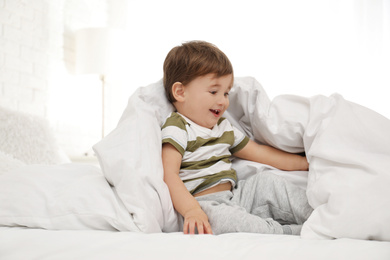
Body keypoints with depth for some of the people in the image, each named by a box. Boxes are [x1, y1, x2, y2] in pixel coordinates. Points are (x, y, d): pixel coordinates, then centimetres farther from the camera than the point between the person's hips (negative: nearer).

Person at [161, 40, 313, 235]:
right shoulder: (176, 129, -6)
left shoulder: (224, 128, 20)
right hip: (204, 206, -8)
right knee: (226, 219, -36)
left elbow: (259, 153, 25)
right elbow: (169, 175, -19)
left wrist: (305, 163, 21)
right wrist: (191, 210, -36)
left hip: (233, 197, 8)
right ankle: (292, 233, -25)